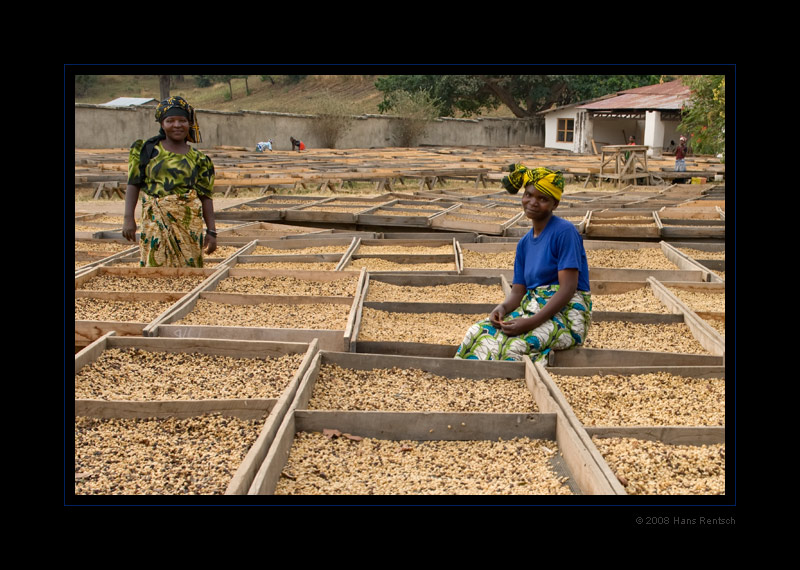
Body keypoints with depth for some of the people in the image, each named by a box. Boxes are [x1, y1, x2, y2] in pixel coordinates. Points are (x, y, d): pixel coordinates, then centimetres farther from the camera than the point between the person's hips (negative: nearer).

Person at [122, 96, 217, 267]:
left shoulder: (198, 159, 9)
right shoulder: (147, 150, 7)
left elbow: (205, 197, 7)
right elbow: (133, 184, 5)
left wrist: (211, 231, 2)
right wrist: (128, 218, -5)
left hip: (189, 224, 1)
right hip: (156, 221, -1)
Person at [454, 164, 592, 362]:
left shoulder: (564, 231, -10)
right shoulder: (524, 243, 14)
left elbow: (568, 288, -17)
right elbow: (518, 290, 10)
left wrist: (532, 322, -25)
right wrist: (503, 307, -15)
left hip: (567, 314, -7)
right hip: (532, 308, 7)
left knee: (515, 346, -33)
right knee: (477, 333, -18)